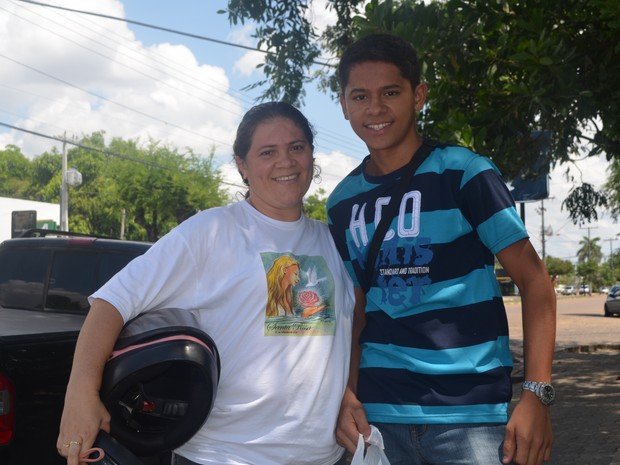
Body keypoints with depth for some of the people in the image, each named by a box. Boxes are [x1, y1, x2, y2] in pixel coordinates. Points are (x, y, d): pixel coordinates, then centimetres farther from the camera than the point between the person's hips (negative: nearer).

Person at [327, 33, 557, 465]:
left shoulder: (464, 172, -6)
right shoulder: (342, 202, 7)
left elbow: (534, 280, -7)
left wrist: (536, 394, -15)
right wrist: (348, 394, 0)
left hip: (470, 412, -4)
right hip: (377, 411, 4)